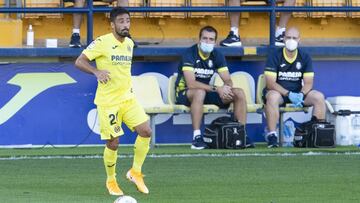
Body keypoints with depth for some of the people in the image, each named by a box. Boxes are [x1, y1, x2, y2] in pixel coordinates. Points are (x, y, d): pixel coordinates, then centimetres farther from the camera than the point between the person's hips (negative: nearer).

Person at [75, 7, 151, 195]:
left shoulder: (129, 44, 9)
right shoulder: (102, 43, -13)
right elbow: (79, 62, -13)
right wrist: (97, 72, -28)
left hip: (128, 98, 6)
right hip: (108, 102, -6)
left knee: (146, 132, -8)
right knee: (113, 143, -2)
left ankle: (135, 172, 9)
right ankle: (111, 181, 20)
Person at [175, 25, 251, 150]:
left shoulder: (217, 55, 3)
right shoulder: (190, 54, -17)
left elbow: (228, 81, 0)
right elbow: (191, 84, -28)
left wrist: (226, 88, -25)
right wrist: (216, 89, -32)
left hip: (207, 92, 6)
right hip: (185, 93, -6)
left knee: (239, 93, -10)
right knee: (200, 92, -41)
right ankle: (196, 137, -41)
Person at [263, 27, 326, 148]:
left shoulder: (305, 57, 4)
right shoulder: (275, 56, -7)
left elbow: (308, 83, -1)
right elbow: (270, 83, -14)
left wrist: (300, 95, -23)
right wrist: (289, 94, -26)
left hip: (298, 93, 3)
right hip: (278, 92, -3)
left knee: (319, 97, -20)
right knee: (272, 96, -38)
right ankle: (272, 136, -38)